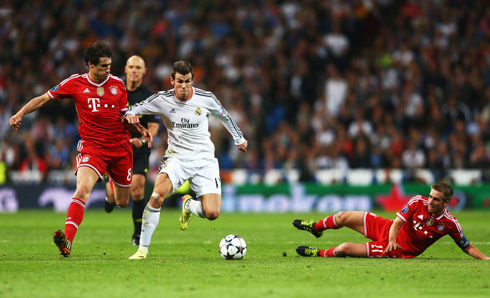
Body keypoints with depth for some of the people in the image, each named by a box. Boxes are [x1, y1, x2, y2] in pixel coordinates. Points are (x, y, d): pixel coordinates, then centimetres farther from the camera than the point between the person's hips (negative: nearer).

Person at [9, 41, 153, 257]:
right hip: (91, 147, -3)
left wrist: (139, 129, -7)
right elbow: (43, 99, 4)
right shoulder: (75, 83, -3)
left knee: (123, 202, 14)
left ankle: (114, 192, 54)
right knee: (83, 188, -29)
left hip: (120, 148, 3)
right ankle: (67, 240, -35)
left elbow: (124, 118, 12)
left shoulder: (117, 84, 4)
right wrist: (20, 114, -7)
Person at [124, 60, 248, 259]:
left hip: (203, 159, 1)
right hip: (176, 157, -1)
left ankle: (189, 205, 25)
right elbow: (135, 109, 4)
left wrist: (239, 138, 27)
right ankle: (142, 249, -19)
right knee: (157, 195, -30)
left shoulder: (206, 98, -5)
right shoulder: (162, 100, -7)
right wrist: (130, 114, -21)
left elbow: (224, 115, 14)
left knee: (212, 213, -14)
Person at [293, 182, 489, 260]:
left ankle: (320, 253, 21)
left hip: (400, 251, -3)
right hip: (388, 230, 3)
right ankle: (316, 228, 40)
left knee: (345, 249, -13)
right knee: (344, 217, 5)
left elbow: (467, 247, -11)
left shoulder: (450, 224, -22)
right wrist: (392, 238, -31)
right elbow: (397, 222, -14)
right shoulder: (418, 202, -17)